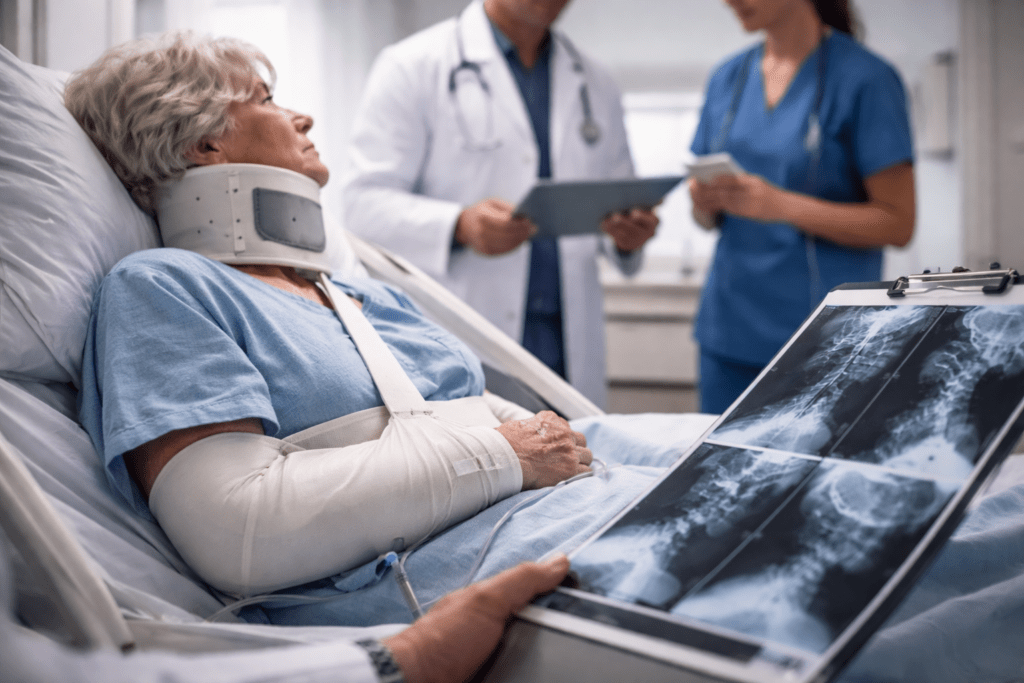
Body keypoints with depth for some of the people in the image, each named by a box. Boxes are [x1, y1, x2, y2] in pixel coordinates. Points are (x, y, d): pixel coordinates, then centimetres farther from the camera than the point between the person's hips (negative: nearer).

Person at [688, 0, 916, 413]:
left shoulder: (865, 79, -6)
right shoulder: (727, 78, 11)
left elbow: (897, 224, -9)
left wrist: (781, 205, -20)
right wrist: (705, 203, -7)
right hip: (729, 332, 5)